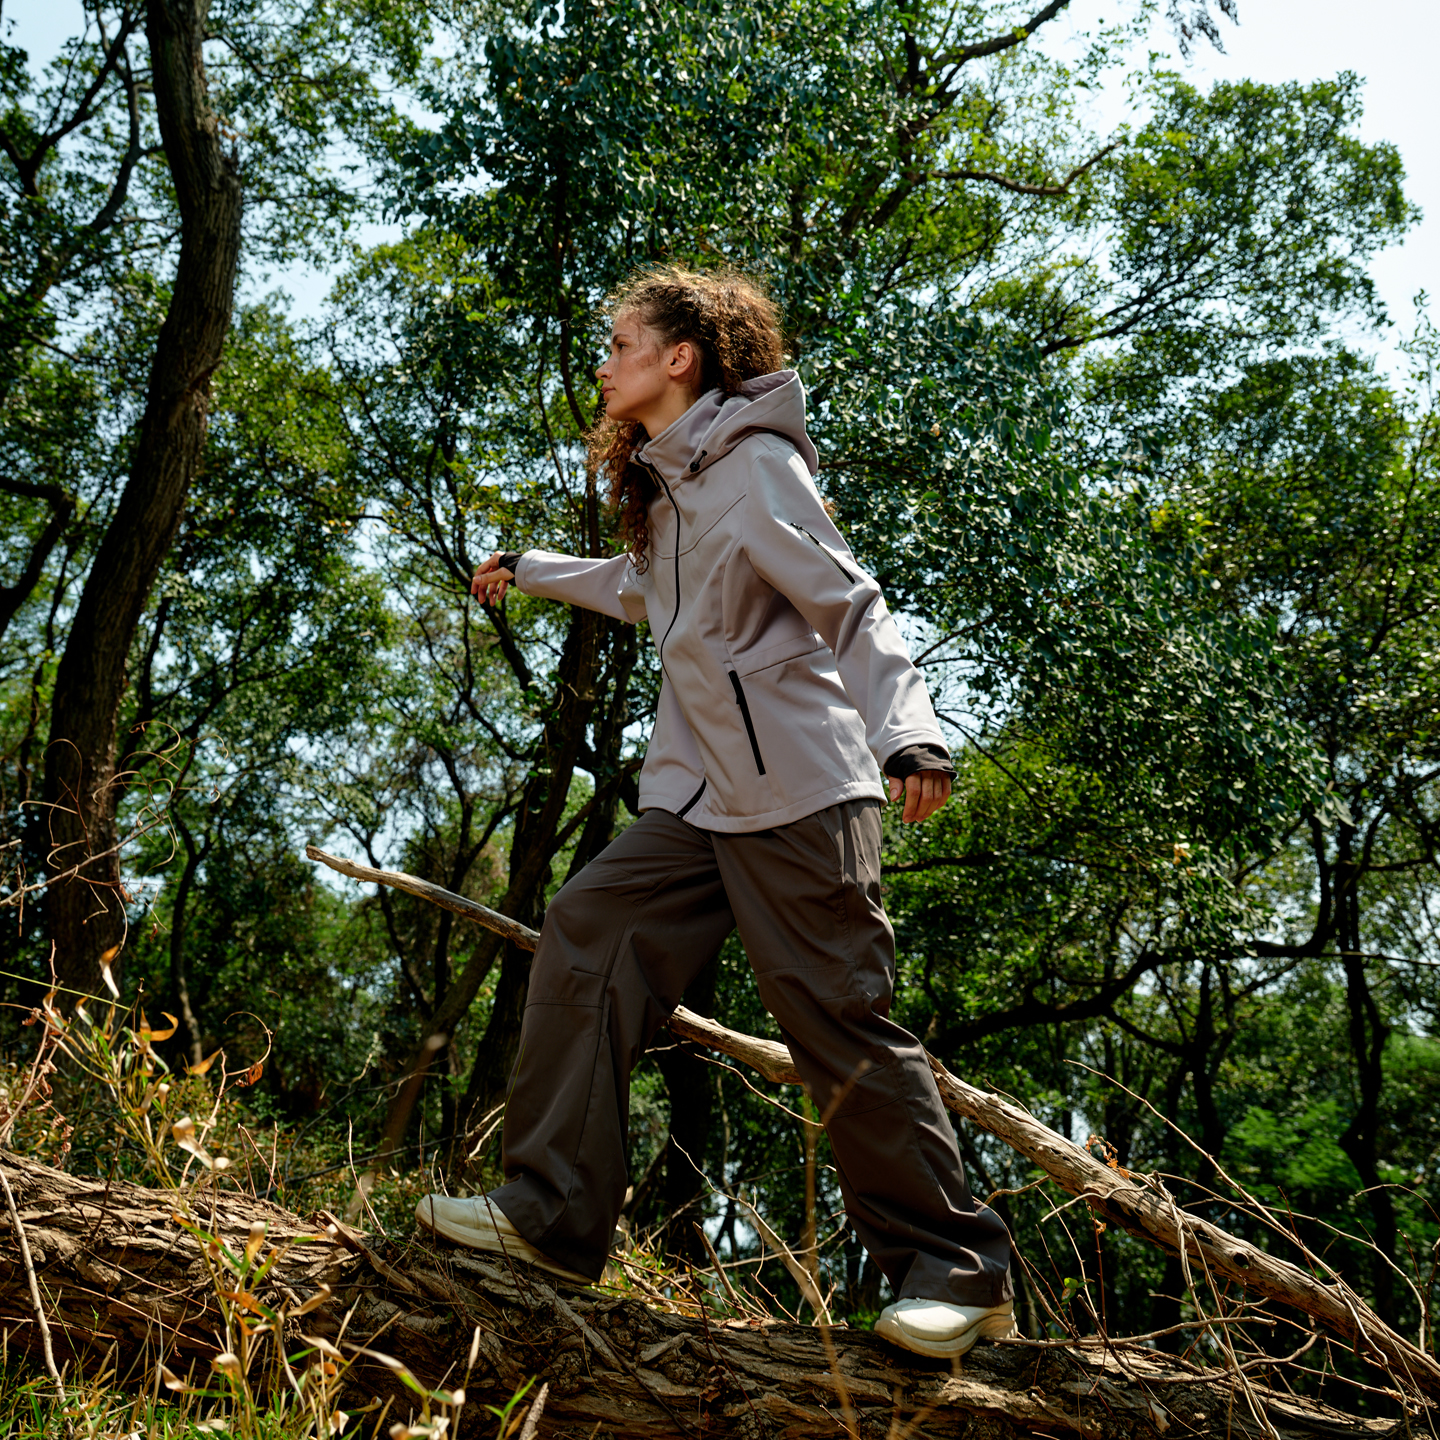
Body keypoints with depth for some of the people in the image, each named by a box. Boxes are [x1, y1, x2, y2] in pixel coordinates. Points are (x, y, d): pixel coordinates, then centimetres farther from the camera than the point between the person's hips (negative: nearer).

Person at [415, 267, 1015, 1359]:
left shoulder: (755, 466, -7)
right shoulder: (667, 482, 18)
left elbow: (852, 606, -15)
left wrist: (908, 732, -30)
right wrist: (531, 571, 50)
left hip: (799, 793, -9)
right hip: (699, 797, 9)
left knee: (841, 1022, -8)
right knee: (586, 939, -2)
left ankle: (958, 1269, 5)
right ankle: (554, 1212, 4)